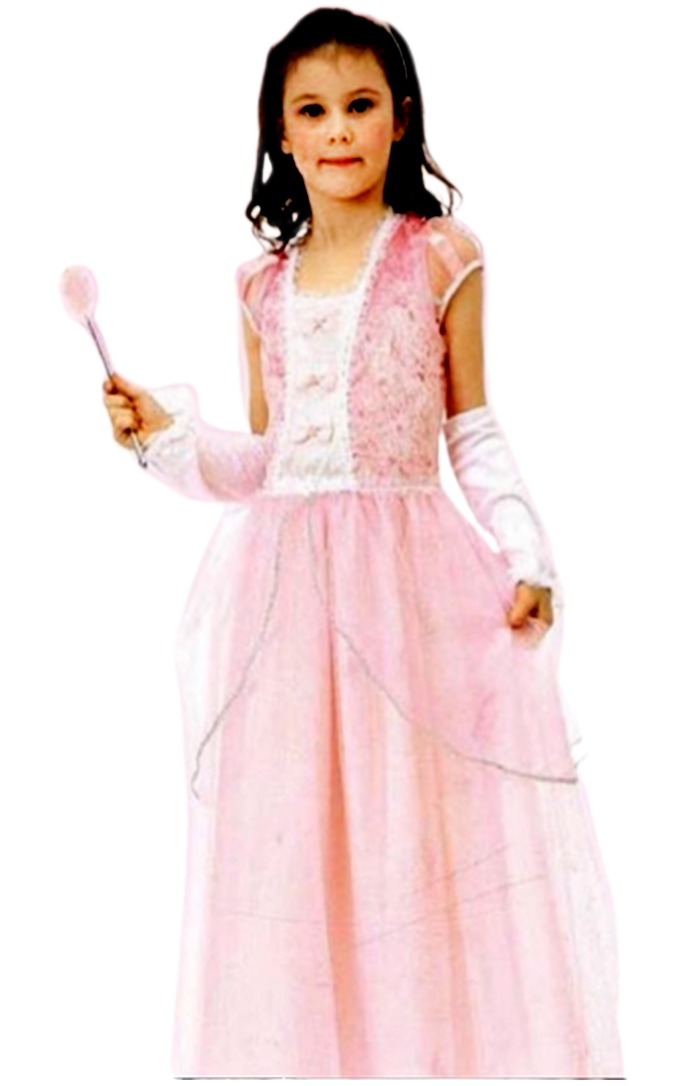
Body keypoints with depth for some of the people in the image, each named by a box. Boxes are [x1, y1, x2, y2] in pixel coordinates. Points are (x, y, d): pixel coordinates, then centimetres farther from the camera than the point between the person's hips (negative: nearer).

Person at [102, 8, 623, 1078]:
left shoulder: (441, 256, 2)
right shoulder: (264, 284, 11)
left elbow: (474, 432, 5)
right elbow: (257, 459, 15)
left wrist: (526, 551, -6)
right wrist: (166, 433, -1)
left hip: (410, 578, -3)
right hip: (284, 587, 3)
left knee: (420, 829, -2)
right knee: (289, 841, 4)